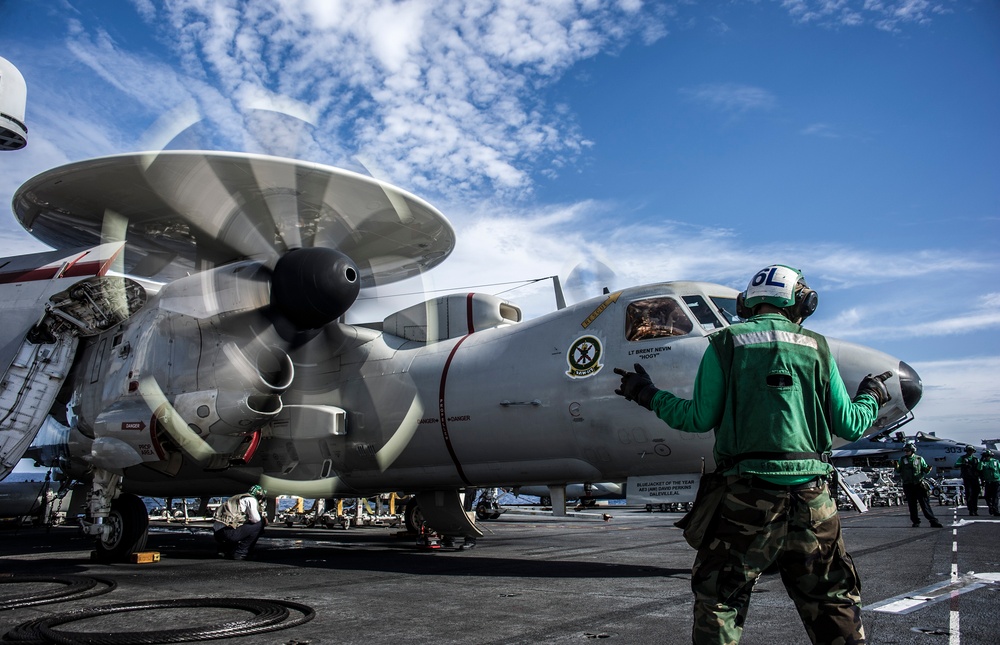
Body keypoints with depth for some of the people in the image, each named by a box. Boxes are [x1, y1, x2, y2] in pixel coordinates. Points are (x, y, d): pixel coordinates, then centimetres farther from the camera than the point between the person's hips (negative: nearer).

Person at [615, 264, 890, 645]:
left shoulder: (726, 344, 2)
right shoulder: (816, 348, 8)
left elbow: (701, 419, -3)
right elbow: (848, 426, 8)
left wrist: (648, 396, 11)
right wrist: (871, 398, 30)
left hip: (747, 493, -2)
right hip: (811, 495, 3)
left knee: (718, 599, 9)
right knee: (835, 604, 18)